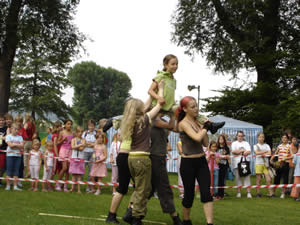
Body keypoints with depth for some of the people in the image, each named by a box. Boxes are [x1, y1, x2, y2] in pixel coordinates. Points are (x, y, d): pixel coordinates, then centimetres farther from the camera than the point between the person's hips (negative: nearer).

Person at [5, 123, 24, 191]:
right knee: (9, 170, -1)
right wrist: (18, 145, -4)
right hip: (10, 155, -3)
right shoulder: (8, 136, 3)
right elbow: (10, 145, -11)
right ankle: (8, 185, 4)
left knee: (16, 171, 3)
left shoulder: (20, 137, 11)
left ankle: (15, 186, 6)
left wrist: (14, 145, -9)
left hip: (18, 155, 3)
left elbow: (22, 146, -2)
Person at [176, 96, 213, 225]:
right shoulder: (183, 123, -11)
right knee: (189, 195, 7)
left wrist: (205, 128, 0)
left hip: (201, 161, 5)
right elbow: (197, 138, -26)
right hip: (188, 162, -5)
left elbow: (205, 143, 8)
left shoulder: (197, 122, 8)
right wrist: (206, 128, -10)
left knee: (206, 193, -7)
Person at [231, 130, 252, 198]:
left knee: (247, 177, -7)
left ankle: (248, 192, -10)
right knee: (238, 177, -1)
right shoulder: (234, 143, 13)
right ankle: (239, 192, 4)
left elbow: (249, 152, 1)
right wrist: (242, 150, -3)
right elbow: (233, 151, -4)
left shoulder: (246, 143, 15)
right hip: (236, 163, 0)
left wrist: (238, 152, -11)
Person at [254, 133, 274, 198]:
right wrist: (265, 151, -5)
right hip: (258, 164, -1)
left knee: (269, 179, -6)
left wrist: (261, 153, -7)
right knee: (258, 179, 1)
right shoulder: (256, 146, 7)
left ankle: (271, 193, -4)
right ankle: (258, 193, 8)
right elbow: (257, 152, -11)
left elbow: (269, 153, -2)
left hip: (265, 163, 1)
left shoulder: (267, 145, 12)